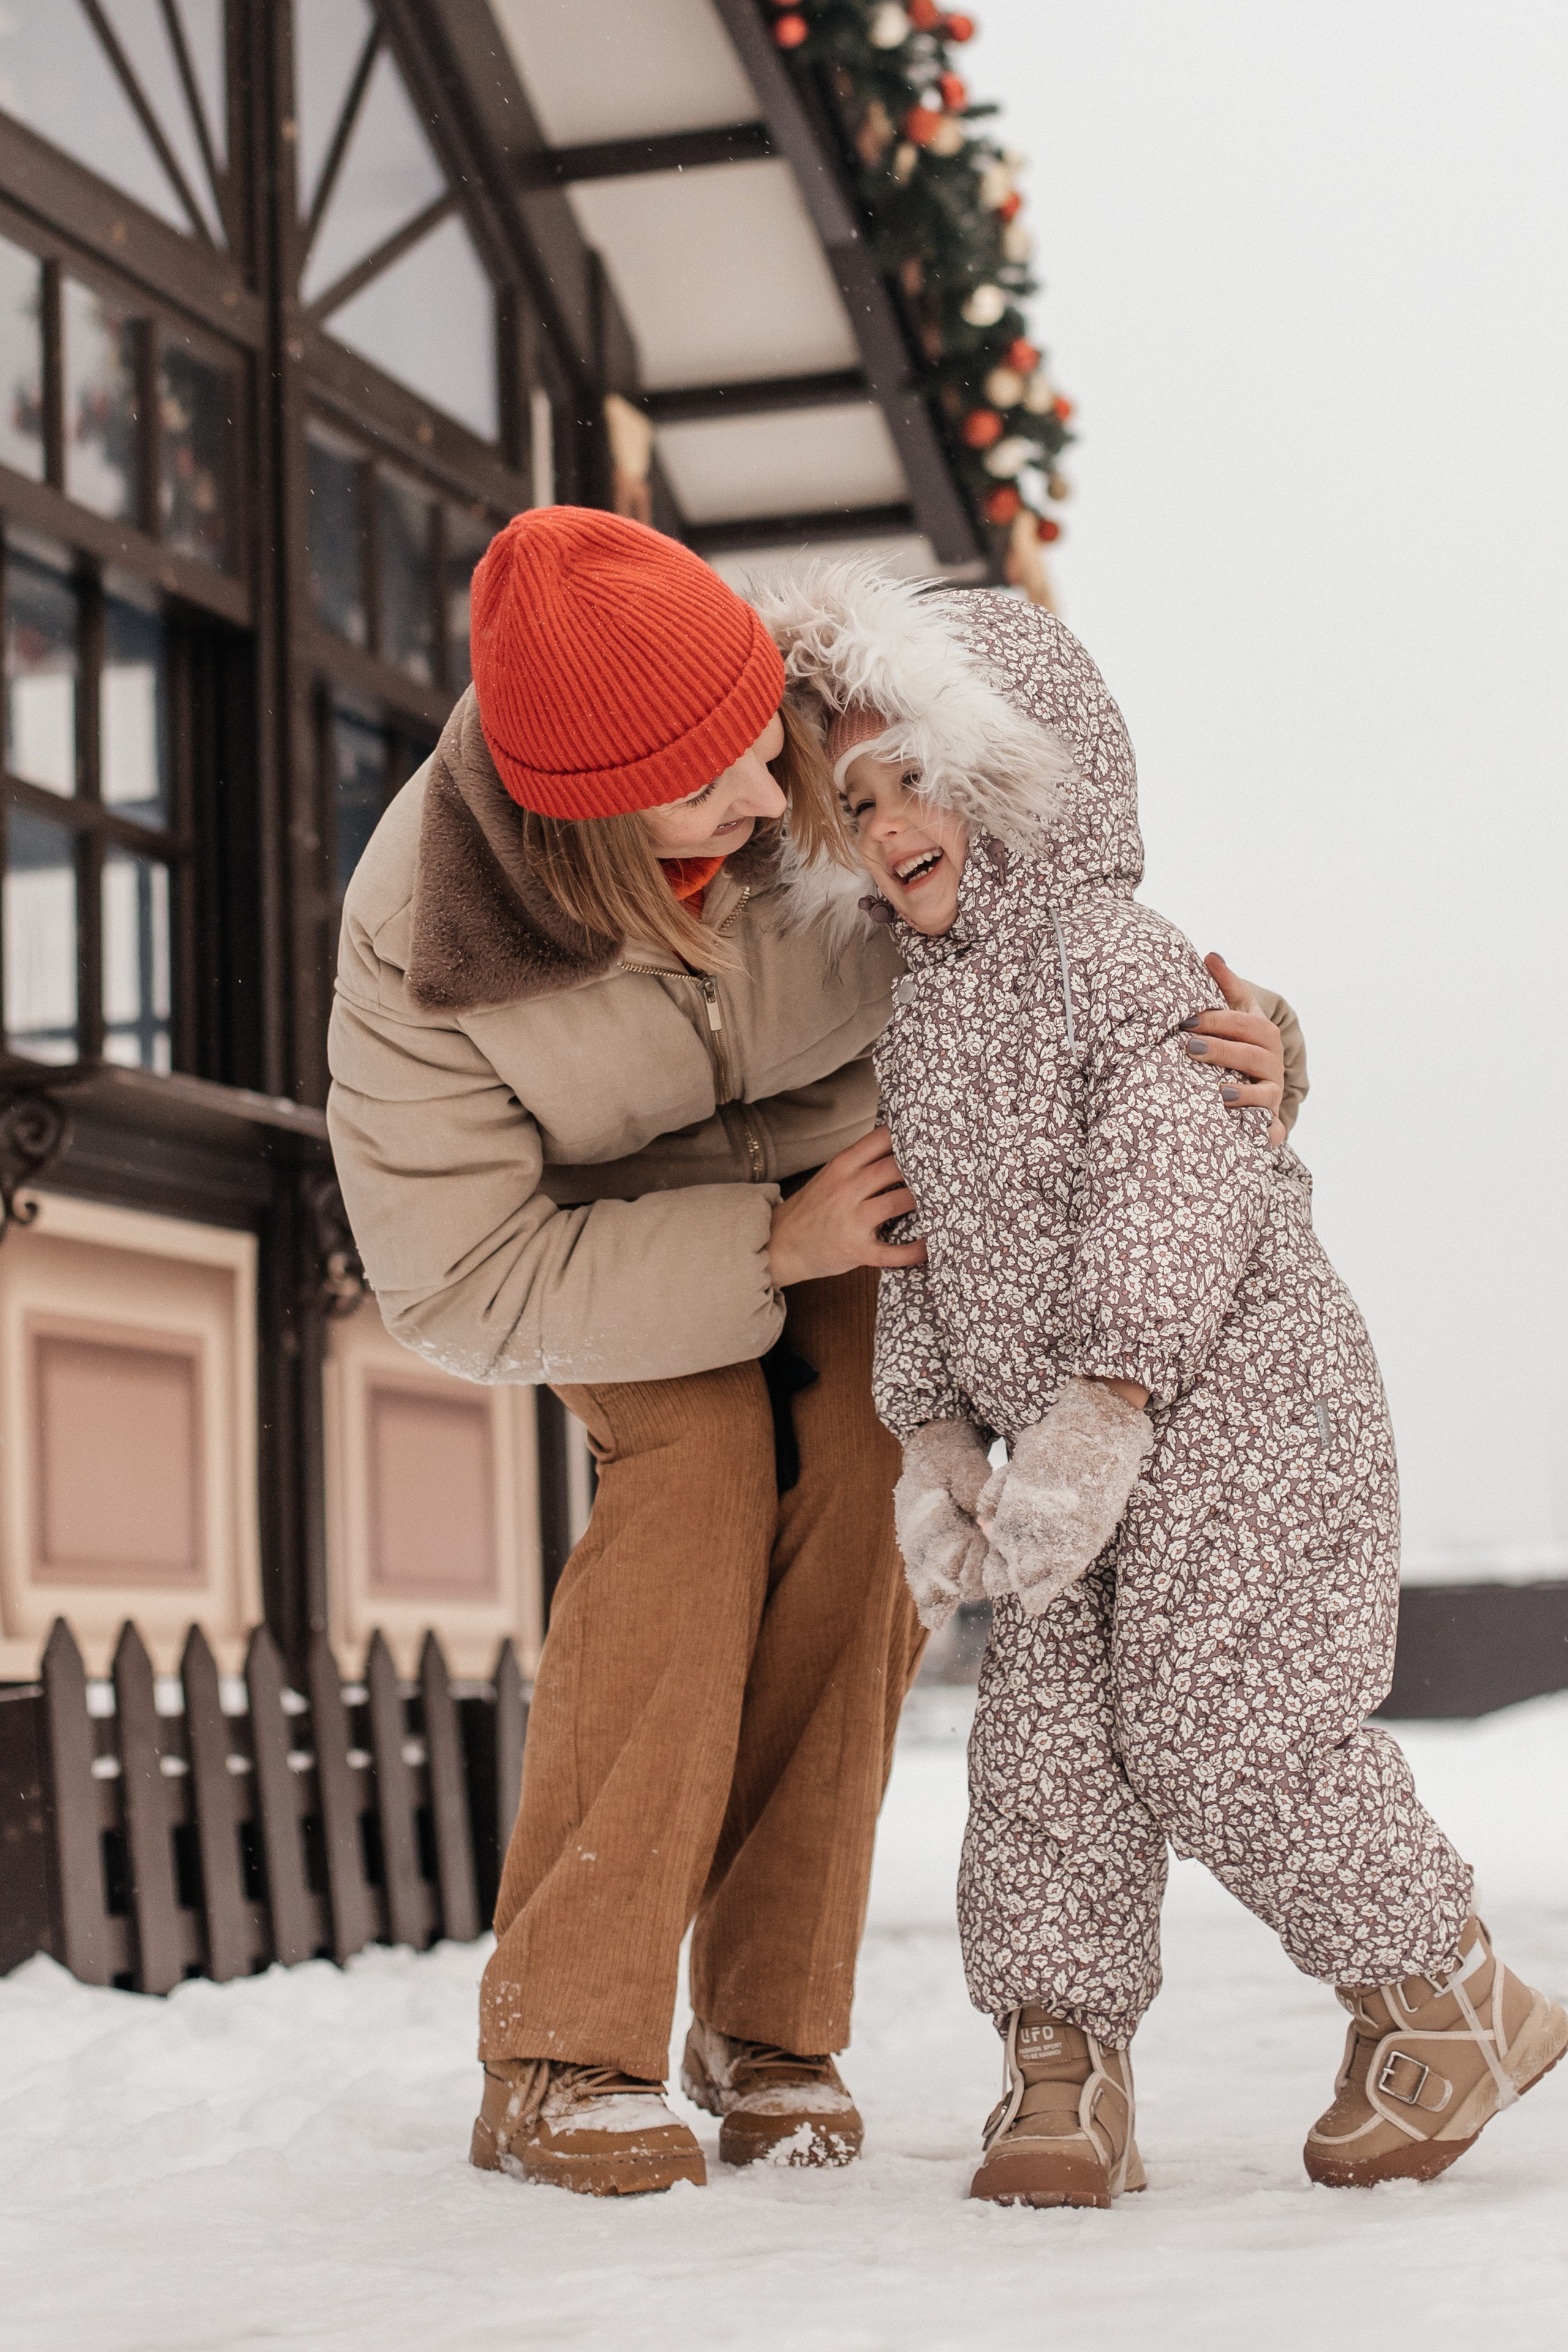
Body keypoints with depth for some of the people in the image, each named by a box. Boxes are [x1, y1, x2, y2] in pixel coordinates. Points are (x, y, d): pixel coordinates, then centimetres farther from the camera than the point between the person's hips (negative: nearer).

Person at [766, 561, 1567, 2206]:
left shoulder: (1108, 954, -14)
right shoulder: (915, 1015, 12)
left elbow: (1184, 1190, -23)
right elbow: (921, 1241, 17)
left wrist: (1102, 1405, -27)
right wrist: (934, 1434, 6)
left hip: (1238, 1405, -8)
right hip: (1071, 1437, 8)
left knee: (1223, 1726, -10)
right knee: (1043, 1735, 1)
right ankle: (1063, 2070, 8)